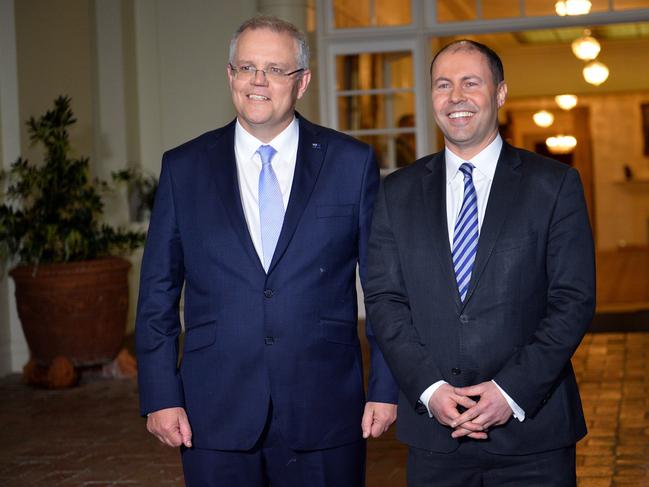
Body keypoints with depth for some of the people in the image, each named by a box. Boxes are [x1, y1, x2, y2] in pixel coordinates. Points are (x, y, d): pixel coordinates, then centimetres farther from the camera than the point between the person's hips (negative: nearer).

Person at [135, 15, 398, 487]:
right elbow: (158, 293, 5)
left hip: (324, 412, 0)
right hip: (215, 415, 1)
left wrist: (386, 388, -1)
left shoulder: (352, 162, 1)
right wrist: (161, 396, 0)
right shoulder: (184, 167, 4)